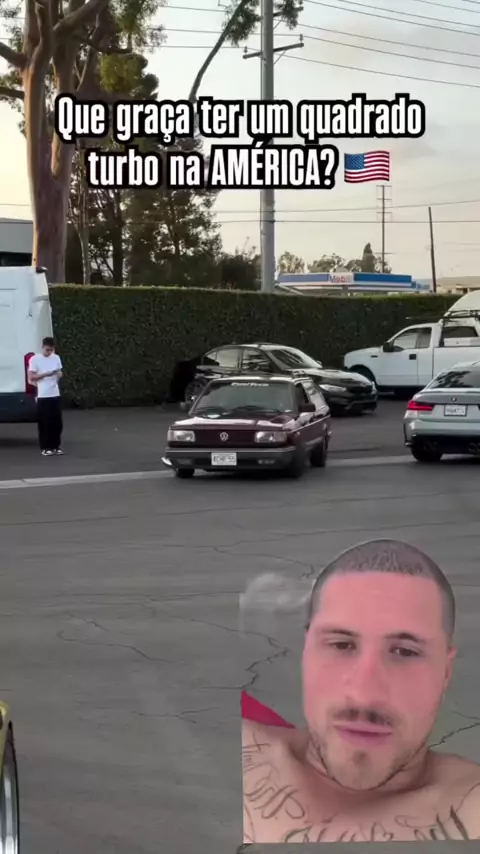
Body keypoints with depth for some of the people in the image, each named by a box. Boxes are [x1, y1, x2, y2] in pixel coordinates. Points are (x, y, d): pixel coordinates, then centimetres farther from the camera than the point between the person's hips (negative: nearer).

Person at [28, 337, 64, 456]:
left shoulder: (56, 358, 9)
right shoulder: (35, 359, -6)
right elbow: (31, 377, -8)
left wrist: (60, 374, -7)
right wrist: (45, 374, -20)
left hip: (55, 394, 5)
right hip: (43, 396, -5)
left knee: (57, 422, 6)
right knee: (44, 422, -3)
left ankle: (56, 446, 16)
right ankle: (45, 447, 3)